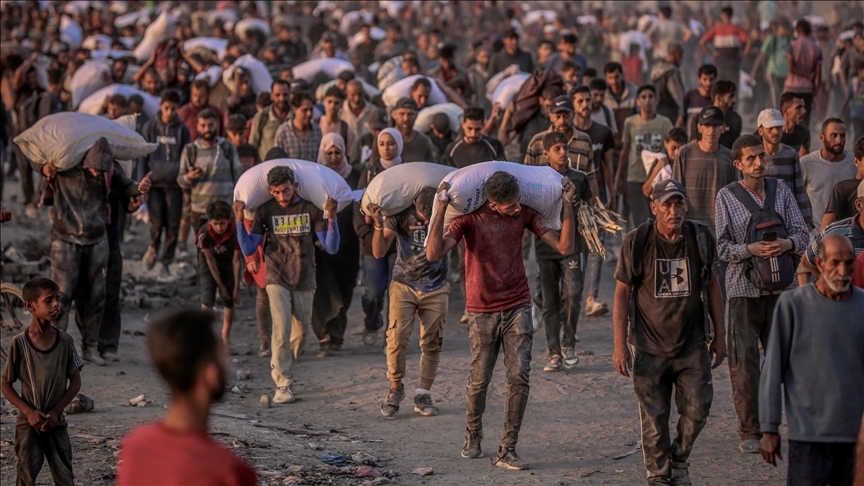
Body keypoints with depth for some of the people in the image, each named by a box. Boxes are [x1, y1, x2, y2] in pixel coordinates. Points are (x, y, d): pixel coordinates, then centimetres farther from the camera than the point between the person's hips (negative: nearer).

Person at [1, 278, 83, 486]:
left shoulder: (65, 341, -4)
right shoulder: (19, 344, -10)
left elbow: (75, 382, 0)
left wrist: (55, 412, -10)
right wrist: (29, 412, -14)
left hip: (57, 422, 2)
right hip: (28, 423, -2)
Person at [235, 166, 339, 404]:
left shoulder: (311, 209, -3)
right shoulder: (265, 211, -2)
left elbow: (331, 248, -6)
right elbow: (248, 249, -4)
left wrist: (331, 218, -21)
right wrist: (239, 221, -16)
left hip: (304, 282, 2)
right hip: (277, 279, -2)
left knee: (300, 335, 8)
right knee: (281, 330, -16)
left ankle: (282, 372, 31)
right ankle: (283, 386, -15)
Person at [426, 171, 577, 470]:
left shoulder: (525, 214, -2)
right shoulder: (469, 218, -11)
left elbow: (565, 247, -5)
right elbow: (433, 254, -23)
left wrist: (567, 206, -14)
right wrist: (441, 209, -30)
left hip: (517, 308, 2)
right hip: (482, 312, -2)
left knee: (519, 377, -10)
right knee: (479, 380, 5)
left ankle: (507, 451, -6)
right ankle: (472, 435, 32)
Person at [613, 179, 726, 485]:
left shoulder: (700, 238, 0)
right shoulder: (637, 242, -9)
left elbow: (711, 286, 10)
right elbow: (622, 292, -4)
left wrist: (719, 335, 11)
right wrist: (619, 344, -8)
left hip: (693, 343, 2)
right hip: (650, 345, -2)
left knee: (697, 409, -1)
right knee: (654, 417, 1)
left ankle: (679, 459, 25)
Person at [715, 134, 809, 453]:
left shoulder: (781, 191, 8)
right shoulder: (726, 197, 0)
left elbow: (802, 234, 7)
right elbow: (721, 246, -2)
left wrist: (787, 243, -15)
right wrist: (751, 250, -19)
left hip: (782, 286, 2)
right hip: (743, 287, -2)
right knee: (744, 361, -3)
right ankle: (750, 432, 4)